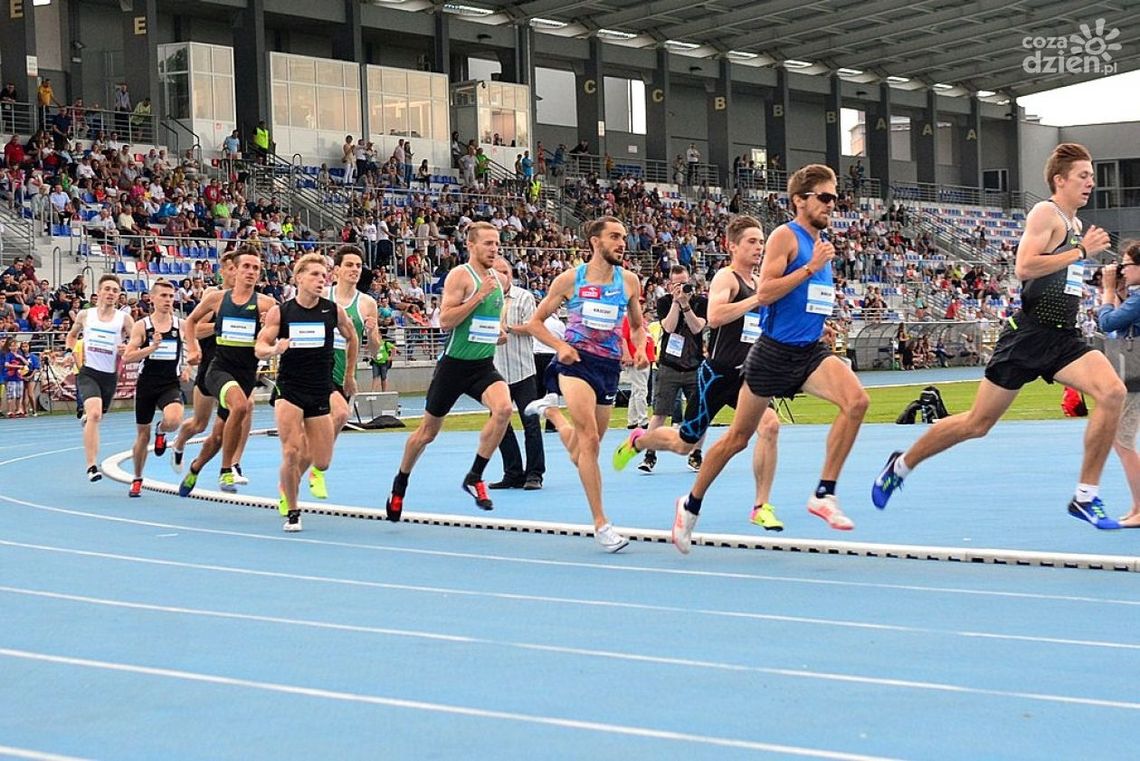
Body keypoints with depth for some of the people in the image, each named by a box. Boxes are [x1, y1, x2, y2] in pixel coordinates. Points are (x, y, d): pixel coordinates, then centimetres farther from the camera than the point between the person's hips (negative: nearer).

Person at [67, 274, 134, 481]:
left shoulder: (124, 319, 0)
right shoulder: (85, 315, 5)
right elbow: (72, 336, 23)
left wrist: (127, 349, -20)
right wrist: (73, 352, 5)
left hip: (110, 375, 2)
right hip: (88, 371, -2)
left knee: (97, 417, 16)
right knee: (94, 414, -24)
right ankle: (91, 466, -25)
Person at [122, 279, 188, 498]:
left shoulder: (180, 325, 2)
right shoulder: (142, 326, -2)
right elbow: (127, 357, -7)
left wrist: (187, 368, 1)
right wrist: (152, 347, -19)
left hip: (171, 384, 0)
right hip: (146, 384, 0)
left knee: (174, 420, -29)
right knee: (142, 433, 10)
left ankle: (161, 431, 10)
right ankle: (137, 480, 29)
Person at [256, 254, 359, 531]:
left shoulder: (334, 311, -1)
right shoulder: (280, 312, -5)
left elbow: (352, 338, 16)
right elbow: (259, 348, -5)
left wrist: (349, 375, 21)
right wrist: (273, 349, -28)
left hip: (321, 391, 2)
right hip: (288, 389, -2)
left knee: (321, 462, 4)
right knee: (292, 452, -17)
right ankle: (291, 512, 2)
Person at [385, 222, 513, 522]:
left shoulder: (499, 280, 9)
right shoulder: (460, 275, -12)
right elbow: (445, 320, -22)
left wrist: (499, 332, 9)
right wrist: (479, 295, -26)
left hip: (484, 365, 5)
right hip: (454, 364, -4)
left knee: (503, 408, -26)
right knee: (428, 431, 9)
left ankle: (474, 477, -13)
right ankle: (401, 482, 35)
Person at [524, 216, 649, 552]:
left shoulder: (629, 280, 7)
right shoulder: (569, 279, -1)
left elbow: (637, 325, 20)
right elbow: (535, 322, 6)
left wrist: (641, 349, -2)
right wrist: (560, 346, -12)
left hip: (610, 367, 4)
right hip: (577, 361, -4)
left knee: (581, 455, 12)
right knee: (590, 440, -21)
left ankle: (550, 409, 41)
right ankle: (601, 523, -17)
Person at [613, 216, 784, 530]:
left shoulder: (759, 282, 12)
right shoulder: (726, 277, -12)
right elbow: (715, 316, -31)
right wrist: (757, 299, -29)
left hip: (746, 374, 6)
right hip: (717, 373, -6)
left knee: (769, 425, -20)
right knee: (685, 443, 7)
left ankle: (761, 507, -11)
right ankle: (638, 440, 40)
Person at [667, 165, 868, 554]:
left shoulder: (823, 243, 14)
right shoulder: (785, 236, -9)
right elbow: (763, 292, -20)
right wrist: (811, 267, -21)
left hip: (811, 351, 6)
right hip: (774, 352, -6)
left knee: (856, 400, -23)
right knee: (738, 437, 6)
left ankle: (824, 493, -16)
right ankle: (691, 504, 26)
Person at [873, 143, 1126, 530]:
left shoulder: (1074, 224, 18)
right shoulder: (1046, 213, -8)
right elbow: (1023, 267, -23)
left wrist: (1077, 288, 17)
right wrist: (1081, 251, -18)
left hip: (1063, 338, 7)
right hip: (1028, 334, -7)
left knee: (1112, 392, -19)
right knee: (977, 423, 1)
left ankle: (1086, 496, -12)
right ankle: (901, 465, 22)